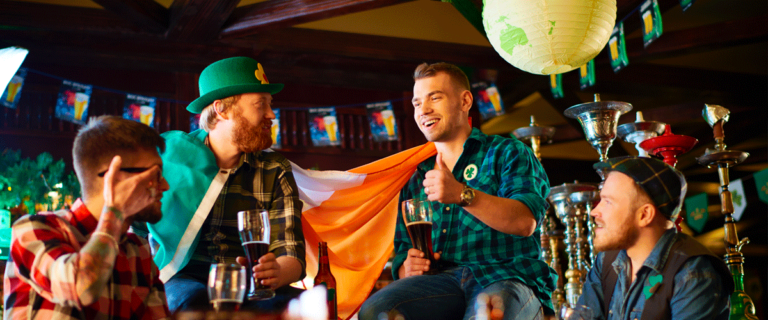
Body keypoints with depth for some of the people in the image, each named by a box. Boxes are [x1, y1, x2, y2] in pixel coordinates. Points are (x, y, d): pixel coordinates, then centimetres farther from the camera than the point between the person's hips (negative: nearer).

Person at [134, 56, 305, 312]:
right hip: (180, 281, -1)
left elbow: (291, 253, 2)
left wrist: (277, 273, -23)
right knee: (192, 301, -38)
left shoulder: (275, 172, 10)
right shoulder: (165, 153, 6)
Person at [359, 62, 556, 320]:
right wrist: (405, 267, -1)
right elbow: (402, 249, 24)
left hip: (509, 276, -4)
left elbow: (525, 222, -9)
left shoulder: (507, 153, 10)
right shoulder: (416, 178, 24)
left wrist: (463, 194, -22)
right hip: (443, 278, 4)